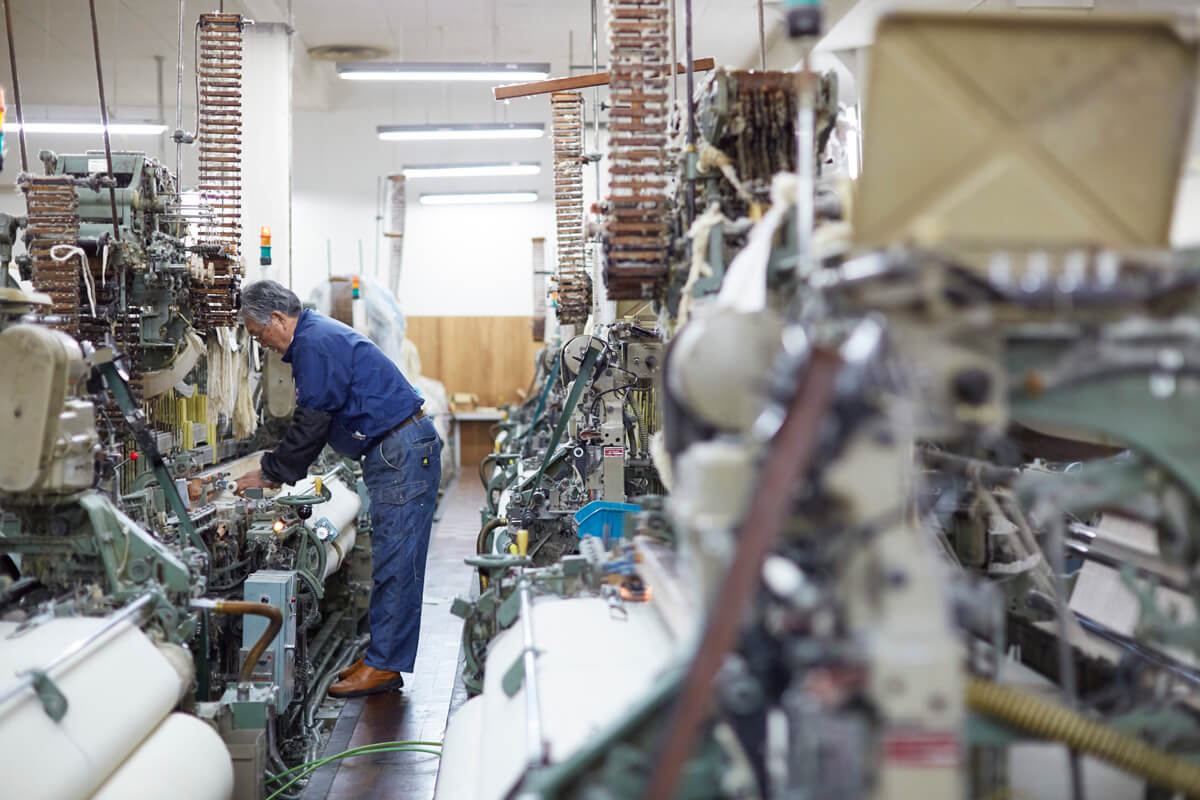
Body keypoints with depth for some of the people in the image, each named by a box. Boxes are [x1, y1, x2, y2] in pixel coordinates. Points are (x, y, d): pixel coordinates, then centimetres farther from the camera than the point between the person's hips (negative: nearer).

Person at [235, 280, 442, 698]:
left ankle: (385, 665, -5)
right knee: (389, 559, 12)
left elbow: (311, 424, -15)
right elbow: (313, 422, 24)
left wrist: (270, 473, -4)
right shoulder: (318, 335, 19)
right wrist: (275, 470, 20)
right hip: (396, 453, 11)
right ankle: (381, 654, 17)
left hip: (401, 452, -11)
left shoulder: (316, 343, -14)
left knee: (395, 563, -8)